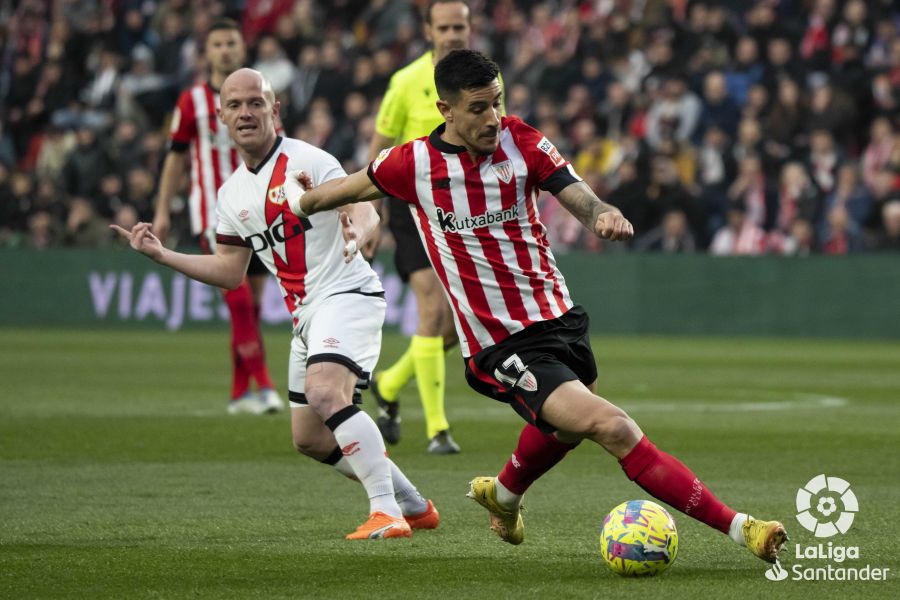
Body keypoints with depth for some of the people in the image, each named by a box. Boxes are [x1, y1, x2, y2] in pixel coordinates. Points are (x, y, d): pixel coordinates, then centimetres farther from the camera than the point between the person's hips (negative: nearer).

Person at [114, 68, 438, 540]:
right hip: (306, 314, 9)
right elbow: (231, 272, 19)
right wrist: (161, 255, 12)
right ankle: (414, 505, 26)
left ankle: (388, 511, -31)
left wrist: (355, 232, -45)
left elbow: (364, 210, -21)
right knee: (310, 440, 11)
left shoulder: (307, 161, -11)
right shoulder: (231, 194, 12)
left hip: (348, 294, -9)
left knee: (325, 393, -32)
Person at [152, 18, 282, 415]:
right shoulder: (192, 101, 2)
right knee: (239, 299, -16)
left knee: (252, 304, 6)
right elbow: (176, 157, 7)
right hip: (214, 214, -3)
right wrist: (163, 211, 4)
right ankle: (263, 386, -20)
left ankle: (240, 392, 15)